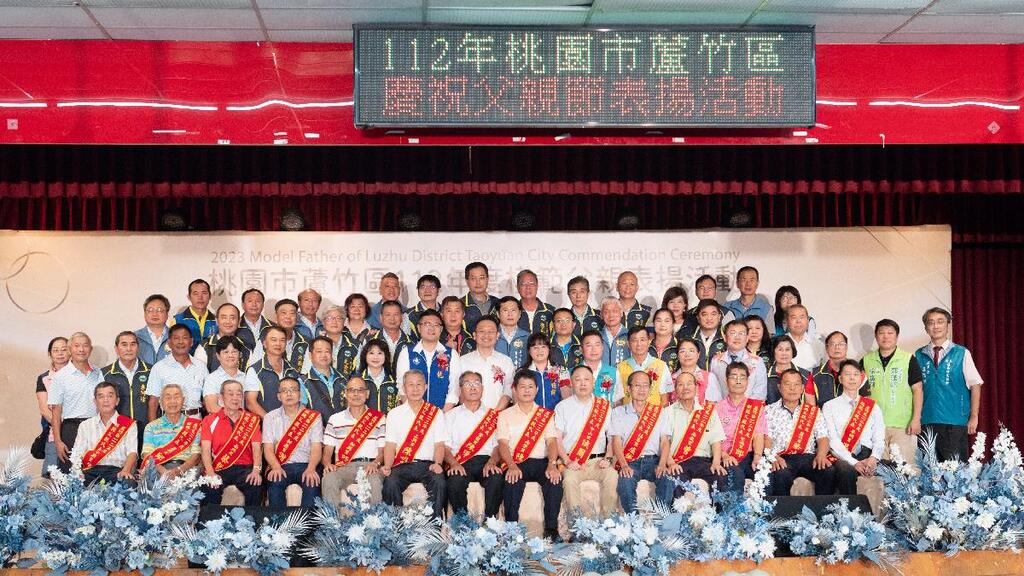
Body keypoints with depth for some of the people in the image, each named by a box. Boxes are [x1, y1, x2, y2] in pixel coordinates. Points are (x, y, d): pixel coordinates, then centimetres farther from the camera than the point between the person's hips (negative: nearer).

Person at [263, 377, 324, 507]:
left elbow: (316, 448, 1)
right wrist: (276, 467, -17)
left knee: (312, 483, -33)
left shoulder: (313, 417, 10)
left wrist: (311, 469, -20)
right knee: (275, 483, -33)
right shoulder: (270, 417, 14)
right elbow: (268, 448, 4)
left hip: (306, 465, 0)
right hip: (280, 466, 1)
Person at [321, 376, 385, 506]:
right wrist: (328, 464, -7)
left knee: (375, 482, -36)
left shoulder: (379, 418, 15)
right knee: (329, 480, -33)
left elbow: (383, 450, 11)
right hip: (343, 466, 1)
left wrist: (375, 463, -11)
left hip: (370, 466, -1)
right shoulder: (335, 420, 18)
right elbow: (327, 452, 15)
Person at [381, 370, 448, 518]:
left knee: (439, 481, -32)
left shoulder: (436, 413, 13)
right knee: (390, 482, -31)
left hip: (427, 464, 0)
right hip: (402, 465, 1)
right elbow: (390, 445, 8)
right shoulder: (394, 414, 15)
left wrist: (437, 463, -12)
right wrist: (387, 466, -10)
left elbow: (439, 444, 8)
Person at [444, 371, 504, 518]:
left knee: (497, 478, -33)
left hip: (487, 461, 0)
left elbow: (499, 445, 10)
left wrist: (492, 462, -12)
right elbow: (445, 447, 9)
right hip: (459, 463, 0)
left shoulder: (493, 416, 20)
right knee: (455, 480, -34)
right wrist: (454, 463, -12)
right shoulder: (451, 416, 20)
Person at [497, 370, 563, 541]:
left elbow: (552, 442, 5)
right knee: (513, 482, -35)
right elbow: (503, 444, 1)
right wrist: (512, 466, -19)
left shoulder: (547, 415, 18)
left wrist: (552, 465, -16)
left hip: (542, 462, 1)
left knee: (554, 480, -31)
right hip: (516, 464, -1)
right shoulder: (505, 415, 14)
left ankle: (551, 529, -23)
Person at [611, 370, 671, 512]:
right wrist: (624, 466, -15)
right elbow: (616, 442, 4)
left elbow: (665, 441, 9)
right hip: (629, 462, -1)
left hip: (653, 460, 1)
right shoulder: (619, 412, 16)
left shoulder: (659, 412, 20)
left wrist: (661, 465, -10)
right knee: (625, 482, -35)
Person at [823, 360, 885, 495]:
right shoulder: (830, 406, 11)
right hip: (842, 457, -2)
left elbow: (879, 440, 12)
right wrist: (855, 463, -16)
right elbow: (832, 440, -2)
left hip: (867, 454, 2)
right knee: (846, 471, -38)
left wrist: (873, 459, -11)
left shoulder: (872, 407, 20)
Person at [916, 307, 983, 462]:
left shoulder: (961, 353, 3)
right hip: (927, 422, 2)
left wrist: (973, 417, -1)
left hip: (955, 422, -2)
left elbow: (975, 385, 4)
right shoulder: (919, 355, 7)